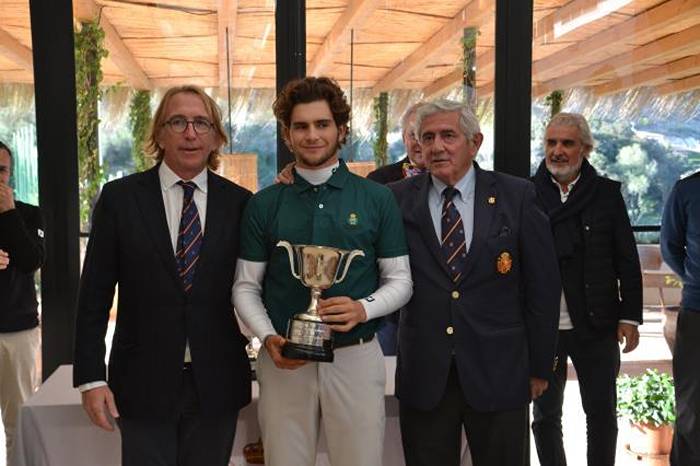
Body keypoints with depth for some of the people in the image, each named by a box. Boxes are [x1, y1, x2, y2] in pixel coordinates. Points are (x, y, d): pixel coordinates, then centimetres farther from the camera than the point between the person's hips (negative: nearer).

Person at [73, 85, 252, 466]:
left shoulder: (239, 202, 1)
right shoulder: (119, 198, -2)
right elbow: (94, 295, -2)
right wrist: (90, 377, -5)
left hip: (218, 383, 2)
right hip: (144, 383, -1)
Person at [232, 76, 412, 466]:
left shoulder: (378, 199, 2)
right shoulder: (263, 205, 4)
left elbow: (400, 280, 4)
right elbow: (246, 287, 5)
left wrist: (363, 309, -15)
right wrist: (269, 338, -11)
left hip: (355, 356, 0)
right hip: (284, 361, 1)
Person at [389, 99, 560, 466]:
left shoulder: (516, 197, -1)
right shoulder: (398, 199, 1)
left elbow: (542, 285, 1)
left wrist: (540, 366, 3)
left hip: (498, 371, 0)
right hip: (423, 374, 1)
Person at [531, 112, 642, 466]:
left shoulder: (607, 194, 0)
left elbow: (627, 261, 1)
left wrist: (630, 317, -3)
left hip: (596, 325, 0)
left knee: (602, 413, 11)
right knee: (545, 415, 12)